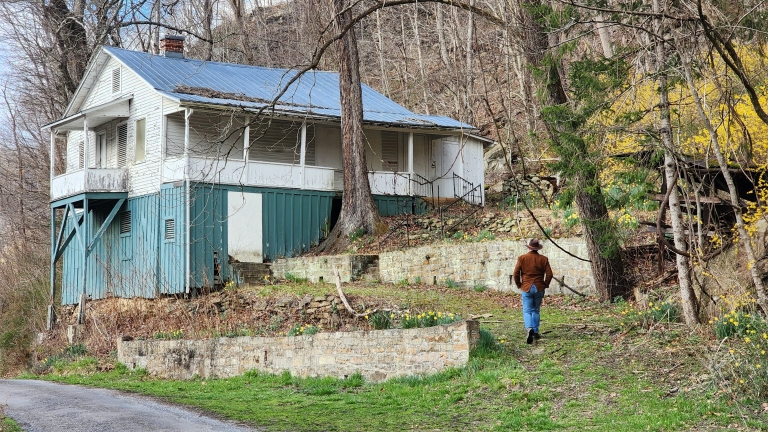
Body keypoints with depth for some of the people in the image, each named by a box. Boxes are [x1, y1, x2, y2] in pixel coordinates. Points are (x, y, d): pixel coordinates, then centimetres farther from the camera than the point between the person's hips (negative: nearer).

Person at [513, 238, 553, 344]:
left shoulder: (522, 258, -3)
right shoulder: (543, 259, 0)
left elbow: (516, 274, -7)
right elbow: (549, 274, -4)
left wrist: (519, 285, 7)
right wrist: (545, 285, 10)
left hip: (526, 288, -2)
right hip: (539, 288, 2)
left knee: (527, 311, -1)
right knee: (536, 310, 15)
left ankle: (529, 328, -26)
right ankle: (535, 332, 17)